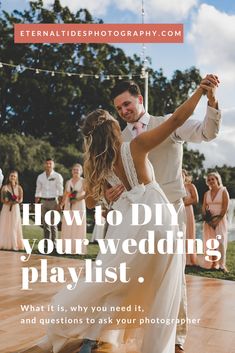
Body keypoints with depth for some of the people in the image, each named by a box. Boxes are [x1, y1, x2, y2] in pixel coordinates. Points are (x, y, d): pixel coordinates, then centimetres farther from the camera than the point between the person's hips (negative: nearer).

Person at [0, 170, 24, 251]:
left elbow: (21, 199, 2)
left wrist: (16, 201, -17)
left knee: (14, 226, 1)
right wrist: (7, 202, -18)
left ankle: (14, 244, 7)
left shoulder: (19, 187, 2)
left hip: (15, 208, 0)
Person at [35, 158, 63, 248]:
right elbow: (38, 191, 11)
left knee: (53, 224, -3)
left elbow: (60, 191, -7)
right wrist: (36, 204, 5)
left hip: (53, 201, -4)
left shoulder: (57, 176, -2)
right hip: (43, 201, 4)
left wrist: (59, 204, -16)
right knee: (45, 224, 6)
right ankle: (46, 244, 11)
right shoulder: (40, 177, 9)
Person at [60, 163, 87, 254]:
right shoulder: (68, 182, 11)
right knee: (67, 228, 1)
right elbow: (65, 196, 12)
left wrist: (77, 199, -18)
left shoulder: (83, 181, 0)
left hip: (79, 207, -4)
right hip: (68, 207, 4)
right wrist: (61, 205, 2)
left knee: (78, 228, -2)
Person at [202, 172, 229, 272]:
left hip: (220, 220, -4)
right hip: (209, 221, 4)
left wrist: (218, 219, -14)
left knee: (221, 241, -11)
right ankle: (213, 264, 5)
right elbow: (204, 207, 8)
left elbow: (225, 208, -7)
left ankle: (222, 265, -12)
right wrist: (207, 219, -7)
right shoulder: (207, 193, 12)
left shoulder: (223, 191, -1)